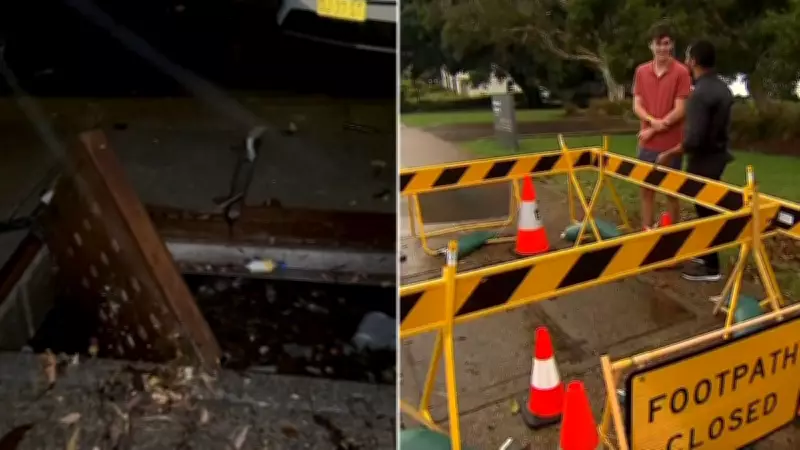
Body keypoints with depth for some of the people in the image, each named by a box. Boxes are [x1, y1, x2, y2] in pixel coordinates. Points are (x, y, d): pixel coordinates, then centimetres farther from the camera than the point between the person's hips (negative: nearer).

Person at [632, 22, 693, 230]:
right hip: (647, 143, 4)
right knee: (646, 189, 11)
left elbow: (679, 111, -12)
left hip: (671, 144, -4)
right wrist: (653, 120, -16)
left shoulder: (681, 72, -8)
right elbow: (637, 106, 3)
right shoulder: (641, 71, 5)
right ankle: (646, 231, 23)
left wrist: (654, 130, -12)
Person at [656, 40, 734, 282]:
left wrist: (668, 155, -16)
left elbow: (693, 140, -28)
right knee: (709, 208, 19)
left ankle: (711, 267, 11)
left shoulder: (699, 94, -24)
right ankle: (705, 254, 33)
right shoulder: (723, 88, 6)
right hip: (717, 155, 9)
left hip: (703, 160, -9)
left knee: (704, 211, 1)